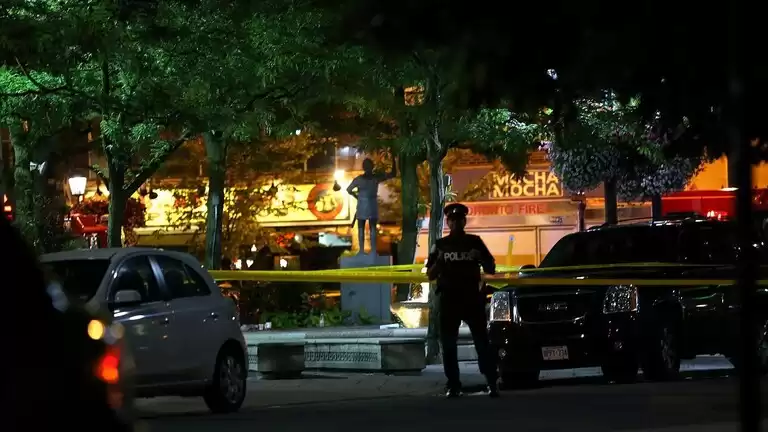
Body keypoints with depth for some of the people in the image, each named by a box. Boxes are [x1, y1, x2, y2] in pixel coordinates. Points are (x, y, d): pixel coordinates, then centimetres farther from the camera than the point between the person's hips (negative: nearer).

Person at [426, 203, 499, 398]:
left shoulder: (475, 242, 9)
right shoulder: (440, 245, 9)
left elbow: (491, 270, 11)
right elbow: (430, 275, 8)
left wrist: (481, 259, -9)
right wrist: (438, 262, -11)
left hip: (472, 299, -1)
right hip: (448, 301, 1)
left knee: (482, 342, -6)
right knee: (449, 345, 1)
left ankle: (492, 384, -6)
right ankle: (453, 385, 6)